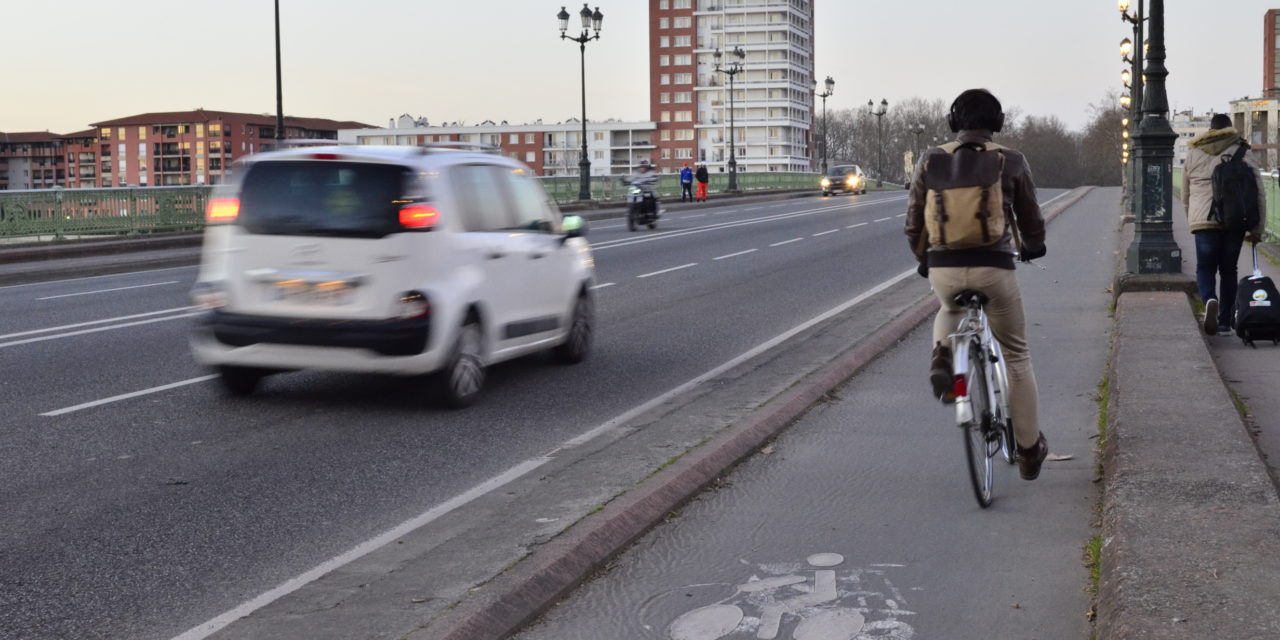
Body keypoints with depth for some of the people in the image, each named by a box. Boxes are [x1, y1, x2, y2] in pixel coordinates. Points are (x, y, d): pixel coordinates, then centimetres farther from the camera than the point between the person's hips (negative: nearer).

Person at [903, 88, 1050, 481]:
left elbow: (913, 223, 9)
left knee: (950, 308, 38)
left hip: (943, 268, 2)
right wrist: (1033, 249, 32)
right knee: (1016, 355, 16)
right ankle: (1029, 450, 21)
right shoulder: (1011, 162, 1)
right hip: (994, 268, -2)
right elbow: (1031, 222, 10)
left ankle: (942, 354, 6)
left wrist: (923, 259, 27)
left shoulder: (931, 160, 5)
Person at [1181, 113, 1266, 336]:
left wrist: (1192, 220, 30)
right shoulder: (1242, 154, 6)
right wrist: (1257, 229, 6)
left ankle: (1210, 300, -27)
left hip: (1204, 219, 0)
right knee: (1228, 270, 11)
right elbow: (1259, 193, 2)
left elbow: (1185, 195, 18)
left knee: (1205, 268, 5)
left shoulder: (1193, 154, 11)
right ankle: (1225, 323, 13)